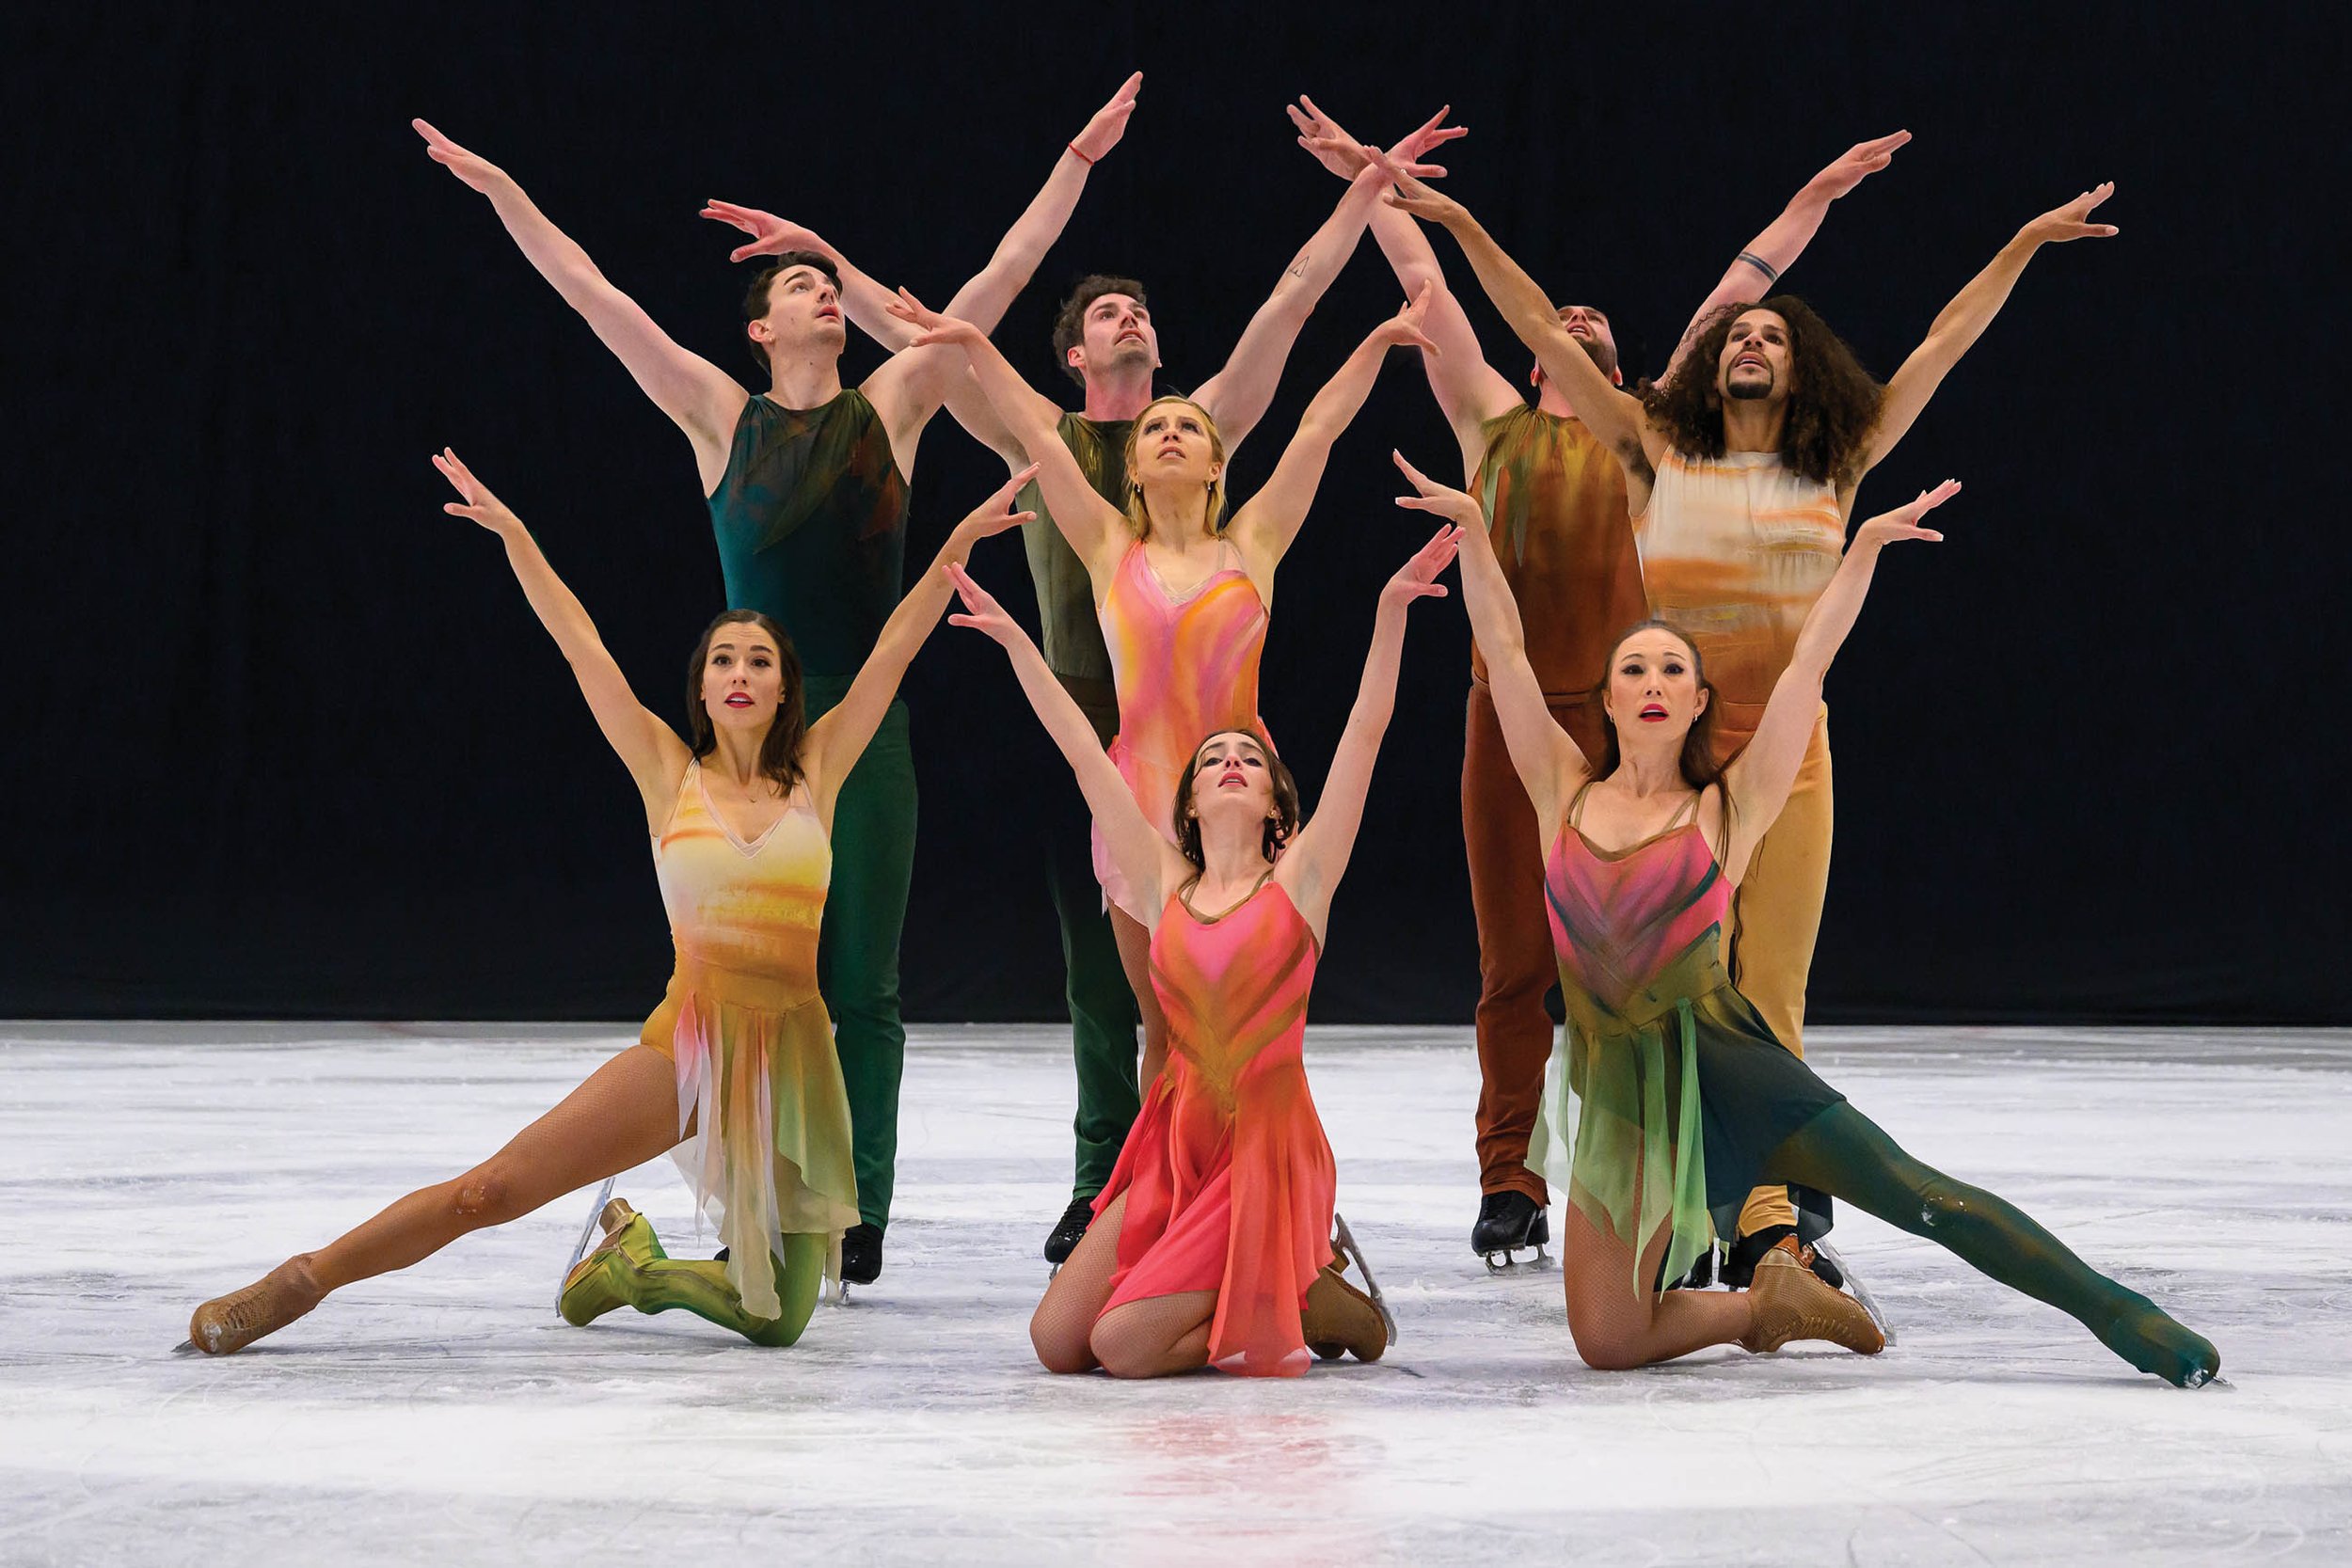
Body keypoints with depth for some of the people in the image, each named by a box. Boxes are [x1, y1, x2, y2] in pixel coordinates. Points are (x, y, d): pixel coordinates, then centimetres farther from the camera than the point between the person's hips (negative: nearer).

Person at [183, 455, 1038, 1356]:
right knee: (490, 1190, -15)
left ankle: (637, 1266, 27)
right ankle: (302, 1282, 3)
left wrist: (953, 552, -3)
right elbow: (581, 647, -1)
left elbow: (894, 650, 3)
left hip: (791, 1055, 2)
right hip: (686, 1041, -2)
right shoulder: (670, 773, 5)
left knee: (777, 1321, -1)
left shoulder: (816, 772, 7)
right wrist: (515, 538, -8)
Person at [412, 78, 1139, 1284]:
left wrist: (1079, 158, 5)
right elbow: (593, 297, 4)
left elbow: (1005, 273, 6)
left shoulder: (892, 406, 6)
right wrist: (500, 191, 2)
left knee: (862, 983, 2)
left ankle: (858, 1218, 7)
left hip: (866, 729, 0)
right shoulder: (720, 417, 5)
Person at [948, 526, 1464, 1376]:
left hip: (1268, 1143, -5)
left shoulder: (1299, 880, 0)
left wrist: (1391, 610, -15)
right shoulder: (1164, 885, 9)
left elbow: (1365, 731, -7)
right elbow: (1084, 754, 9)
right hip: (1176, 1138, 5)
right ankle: (1232, 1297, 20)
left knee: (1124, 1346, -16)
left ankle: (1301, 1305, 9)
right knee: (1056, 1343, -2)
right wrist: (1016, 642, 8)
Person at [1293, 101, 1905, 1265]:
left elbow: (1732, 294, 18)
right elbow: (1427, 287, 20)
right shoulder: (1493, 427, 16)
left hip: (1618, 715, 0)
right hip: (1510, 711, 0)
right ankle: (1510, 1188, 7)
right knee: (1514, 962, 2)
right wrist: (1368, 183, 23)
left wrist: (1816, 197, 22)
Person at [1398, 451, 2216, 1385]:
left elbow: (1807, 666, 0)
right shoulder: (1566, 794, 11)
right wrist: (1474, 531, 4)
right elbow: (1504, 650, 8)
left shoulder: (1728, 808, 6)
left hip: (1716, 1060, -3)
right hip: (1617, 1088, 3)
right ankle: (1766, 1302, 22)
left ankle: (2115, 1314, -10)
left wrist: (1864, 548, -6)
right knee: (1606, 1344, -4)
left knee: (1911, 1193, -17)